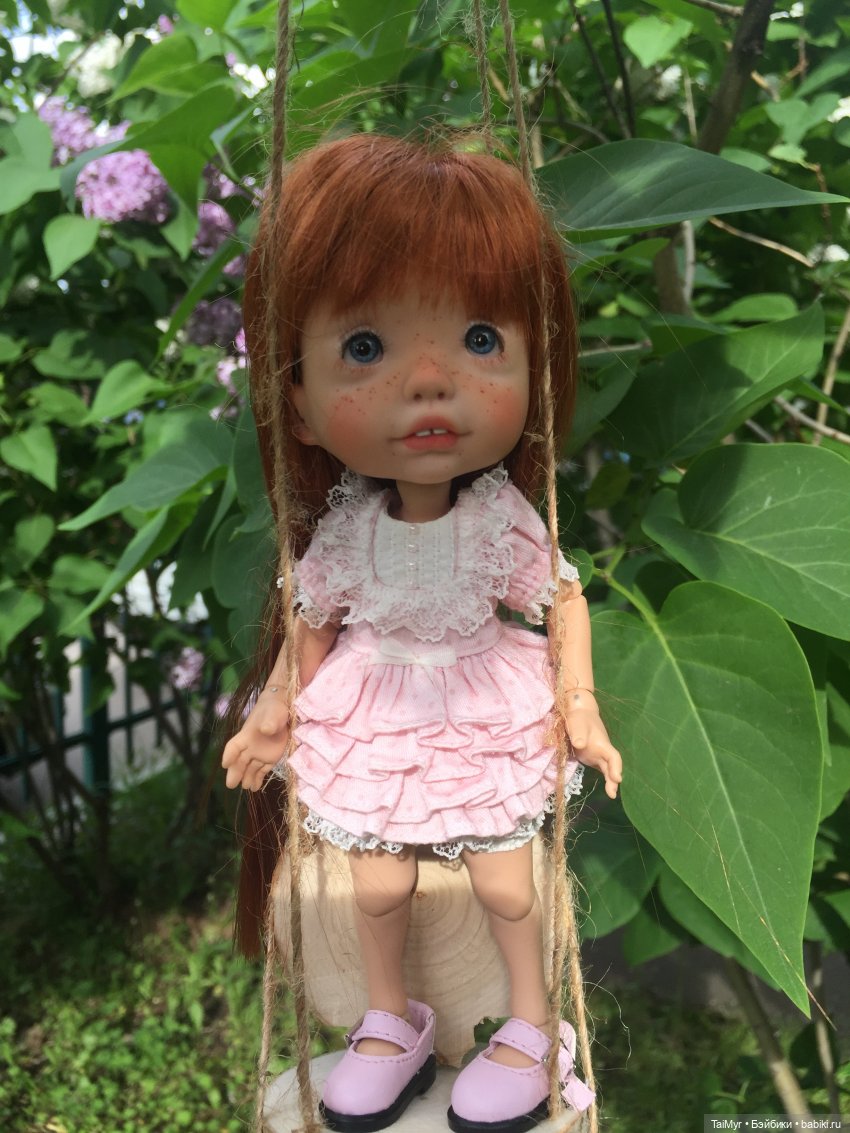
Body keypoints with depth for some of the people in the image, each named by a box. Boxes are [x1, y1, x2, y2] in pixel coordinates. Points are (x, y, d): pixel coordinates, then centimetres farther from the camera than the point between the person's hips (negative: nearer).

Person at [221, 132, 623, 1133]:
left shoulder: (506, 517, -19)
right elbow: (315, 622, 0)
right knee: (376, 884, 11)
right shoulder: (340, 528, -16)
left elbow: (564, 598, -4)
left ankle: (532, 1027, 35)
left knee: (504, 883, 9)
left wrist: (579, 704, -6)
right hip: (374, 721, 2)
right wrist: (275, 710, 6)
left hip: (488, 713, -1)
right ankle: (391, 1021, 38)